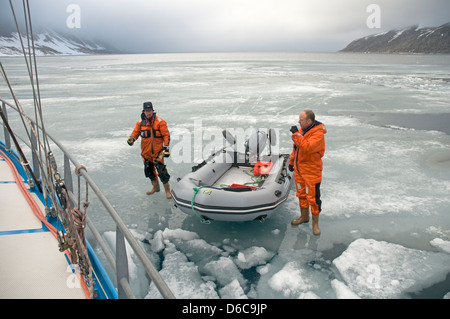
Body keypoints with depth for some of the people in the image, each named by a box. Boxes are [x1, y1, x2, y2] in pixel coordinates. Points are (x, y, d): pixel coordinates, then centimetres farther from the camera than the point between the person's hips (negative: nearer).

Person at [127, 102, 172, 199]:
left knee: (161, 171, -10)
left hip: (157, 151, -5)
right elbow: (136, 132, 14)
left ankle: (167, 190, 4)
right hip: (146, 152, 6)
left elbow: (166, 135, -7)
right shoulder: (140, 122, 5)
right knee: (149, 171, 16)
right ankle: (155, 187, 37)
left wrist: (166, 147, -13)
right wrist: (131, 138, -8)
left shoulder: (160, 122, -8)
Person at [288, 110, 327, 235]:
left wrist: (296, 134, -28)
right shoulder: (301, 130, 5)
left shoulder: (318, 133, -20)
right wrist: (291, 161, 19)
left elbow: (307, 147, -34)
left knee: (313, 197, 0)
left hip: (311, 172, -8)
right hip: (299, 169, 8)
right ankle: (304, 217, 37)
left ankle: (315, 223, 15)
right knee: (301, 194, 19)